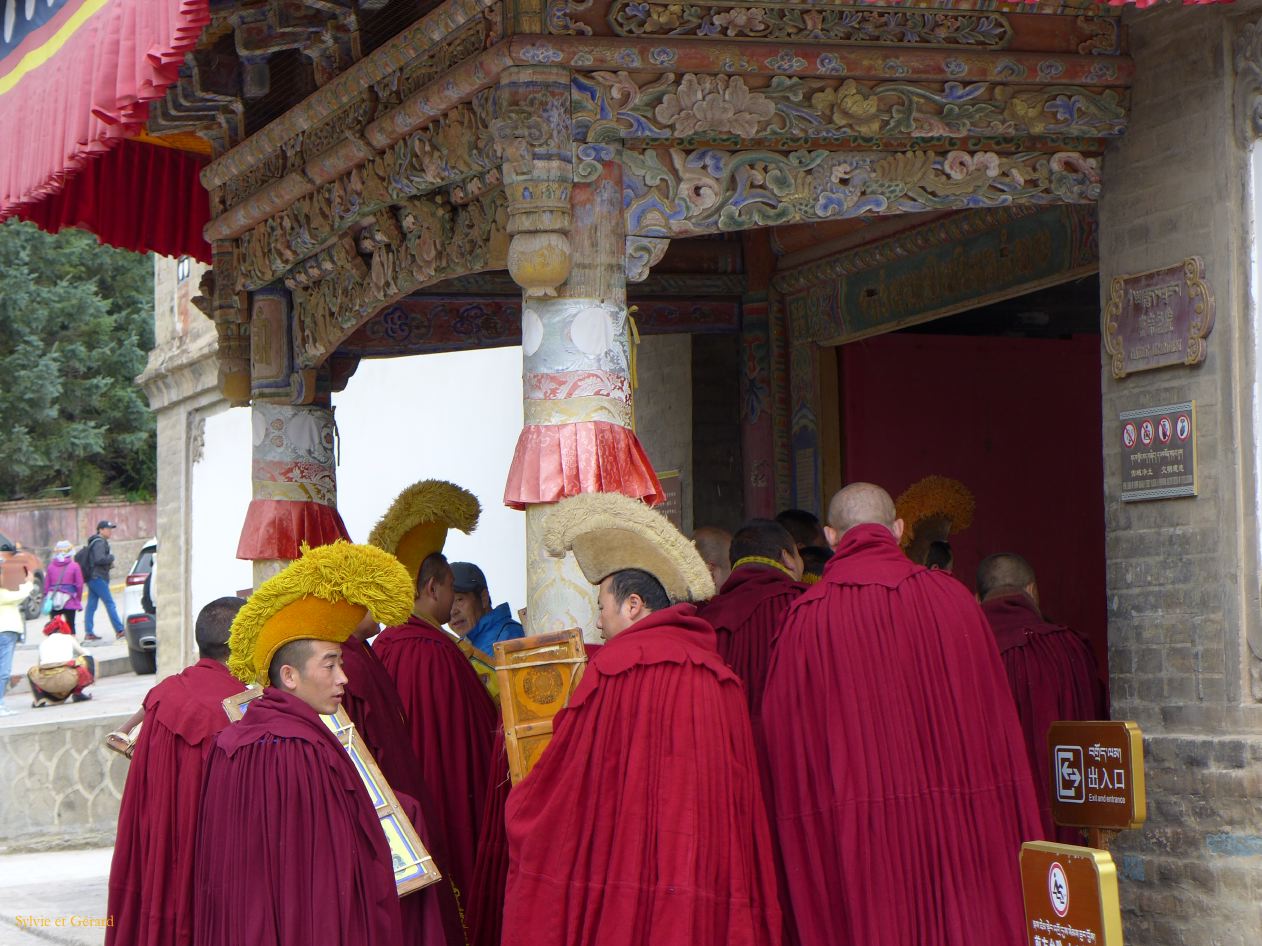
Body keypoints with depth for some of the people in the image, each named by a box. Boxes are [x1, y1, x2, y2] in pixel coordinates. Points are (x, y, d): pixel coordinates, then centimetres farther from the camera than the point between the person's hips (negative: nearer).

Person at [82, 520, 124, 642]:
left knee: (91, 605, 7)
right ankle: (119, 631, -9)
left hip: (92, 578, 10)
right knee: (110, 604, -8)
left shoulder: (97, 542, 19)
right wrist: (111, 557, -8)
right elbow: (99, 559, -25)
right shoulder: (99, 543, -13)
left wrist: (109, 563, 11)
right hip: (98, 578, -10)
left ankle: (88, 633, 6)